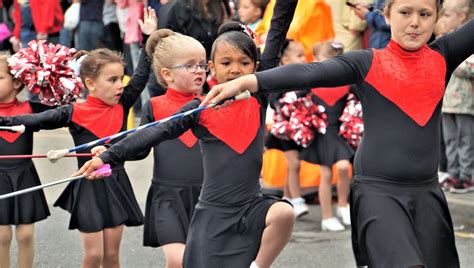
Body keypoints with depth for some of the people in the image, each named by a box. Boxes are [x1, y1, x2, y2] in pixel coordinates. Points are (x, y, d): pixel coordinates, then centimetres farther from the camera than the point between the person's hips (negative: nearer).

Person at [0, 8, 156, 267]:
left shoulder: (121, 106, 1)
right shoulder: (74, 113, -10)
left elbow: (140, 78, 3)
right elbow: (38, 120, -13)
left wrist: (149, 38, -2)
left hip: (116, 184, 3)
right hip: (89, 186, -3)